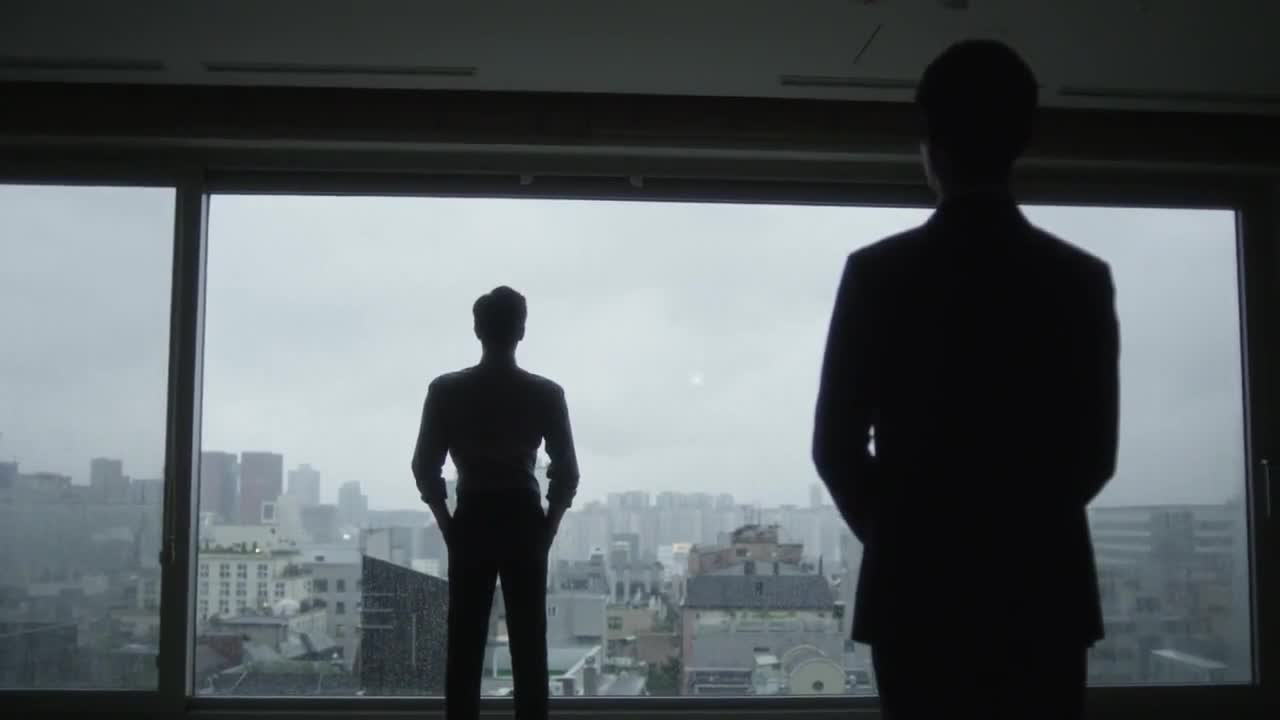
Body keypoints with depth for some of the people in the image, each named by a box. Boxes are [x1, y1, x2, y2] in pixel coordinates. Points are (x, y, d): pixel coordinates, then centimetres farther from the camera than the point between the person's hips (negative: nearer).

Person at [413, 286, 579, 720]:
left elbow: (425, 466, -3)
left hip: (471, 523, 0)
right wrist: (547, 528, 7)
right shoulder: (546, 393, -3)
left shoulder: (446, 390, -3)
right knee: (529, 646, 6)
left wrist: (447, 525, 6)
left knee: (465, 646, 6)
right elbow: (566, 472, -3)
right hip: (524, 522, 0)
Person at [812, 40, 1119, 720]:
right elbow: (1096, 451, 3)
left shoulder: (877, 272, -7)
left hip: (916, 589, -1)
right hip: (1042, 588, 2)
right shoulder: (1083, 278, -1)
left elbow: (835, 445, -4)